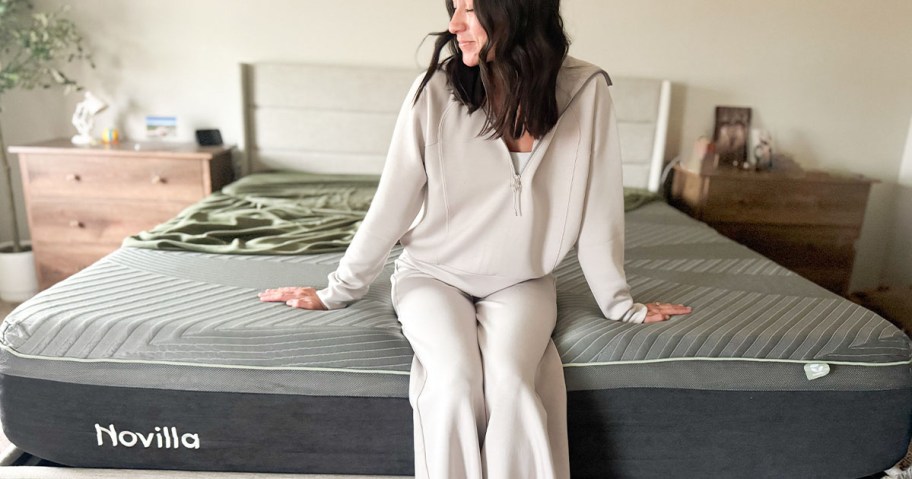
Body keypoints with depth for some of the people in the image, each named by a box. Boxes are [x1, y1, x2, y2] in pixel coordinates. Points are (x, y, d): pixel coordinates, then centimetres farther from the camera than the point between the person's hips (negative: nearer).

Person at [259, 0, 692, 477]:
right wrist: (338, 290, 0)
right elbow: (392, 202, -6)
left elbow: (597, 207, -3)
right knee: (455, 381, -24)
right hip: (433, 275, 0)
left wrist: (619, 303, 4)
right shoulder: (436, 89, -13)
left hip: (521, 282, 1)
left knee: (509, 380, -25)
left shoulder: (584, 89, -12)